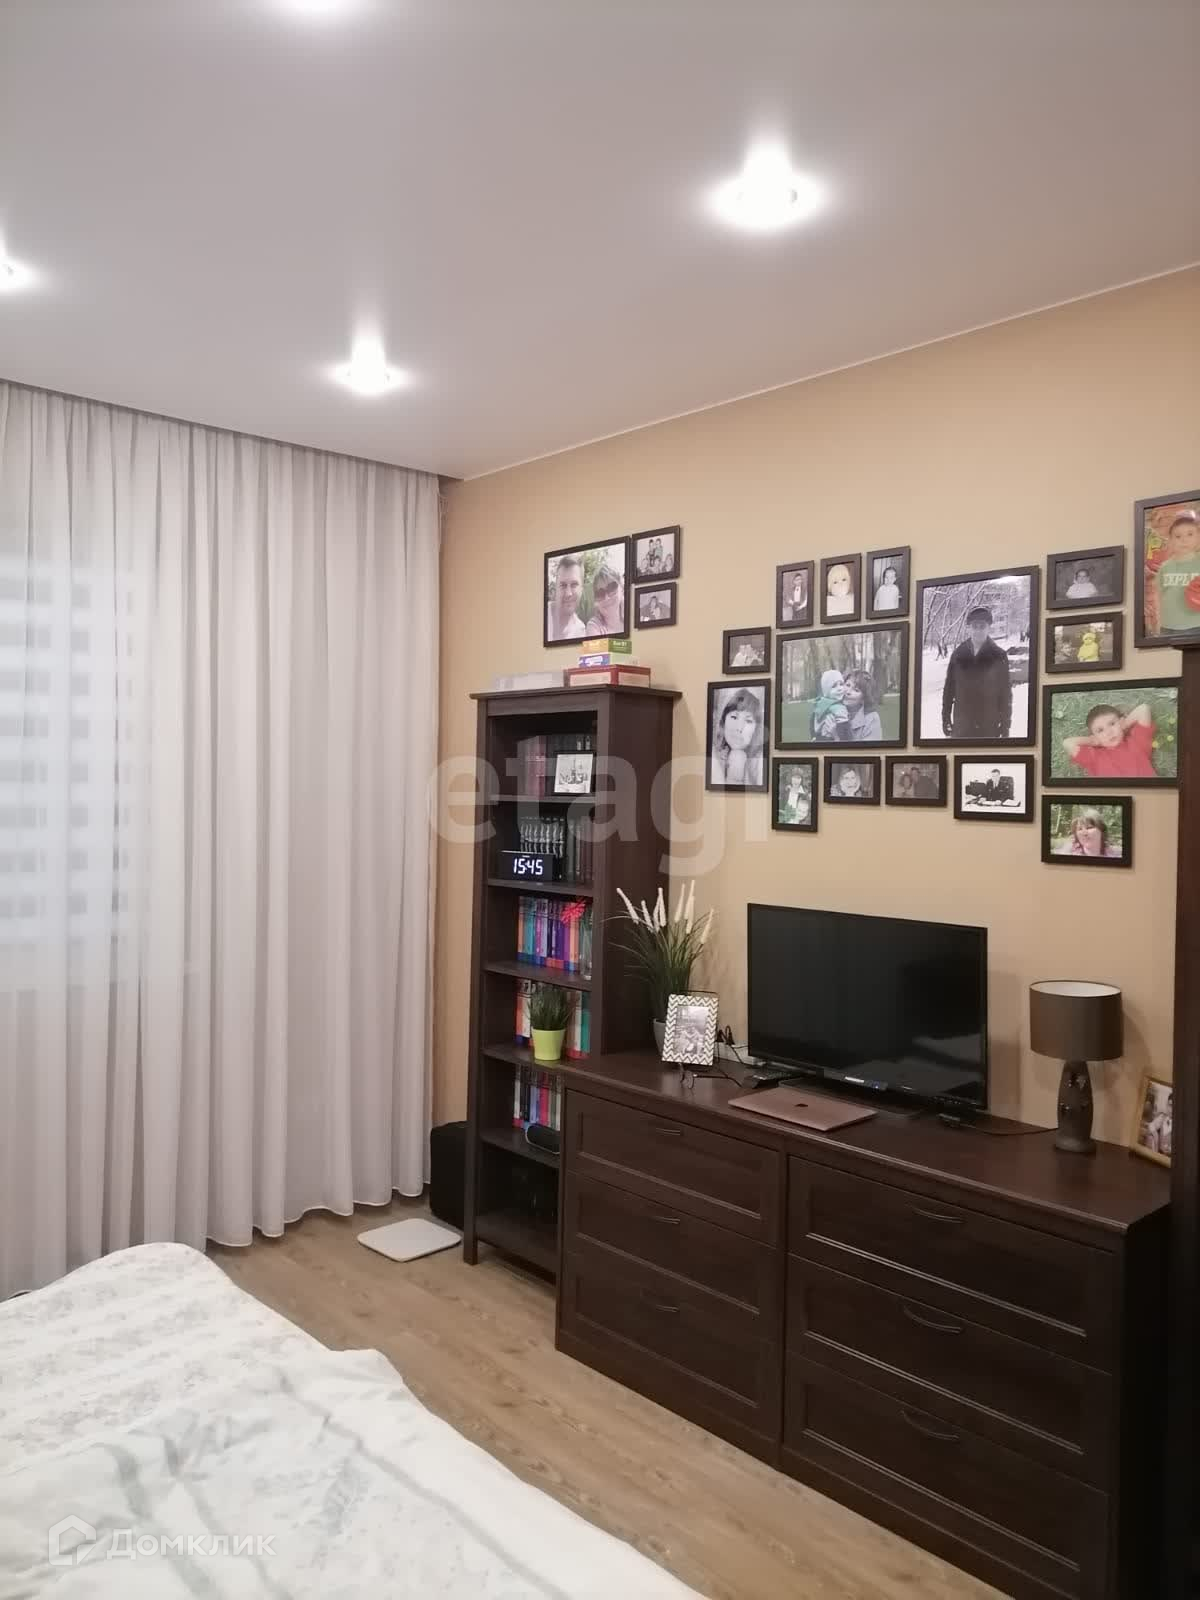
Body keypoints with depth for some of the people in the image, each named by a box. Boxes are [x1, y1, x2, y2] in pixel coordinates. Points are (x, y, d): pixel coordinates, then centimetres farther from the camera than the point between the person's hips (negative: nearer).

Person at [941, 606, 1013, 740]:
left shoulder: (998, 656, -4)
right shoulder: (958, 655, 2)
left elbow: (1006, 693, -2)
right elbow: (949, 689, 5)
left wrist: (1005, 725, -4)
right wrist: (946, 718, 3)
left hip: (990, 726, -2)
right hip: (962, 726, 2)